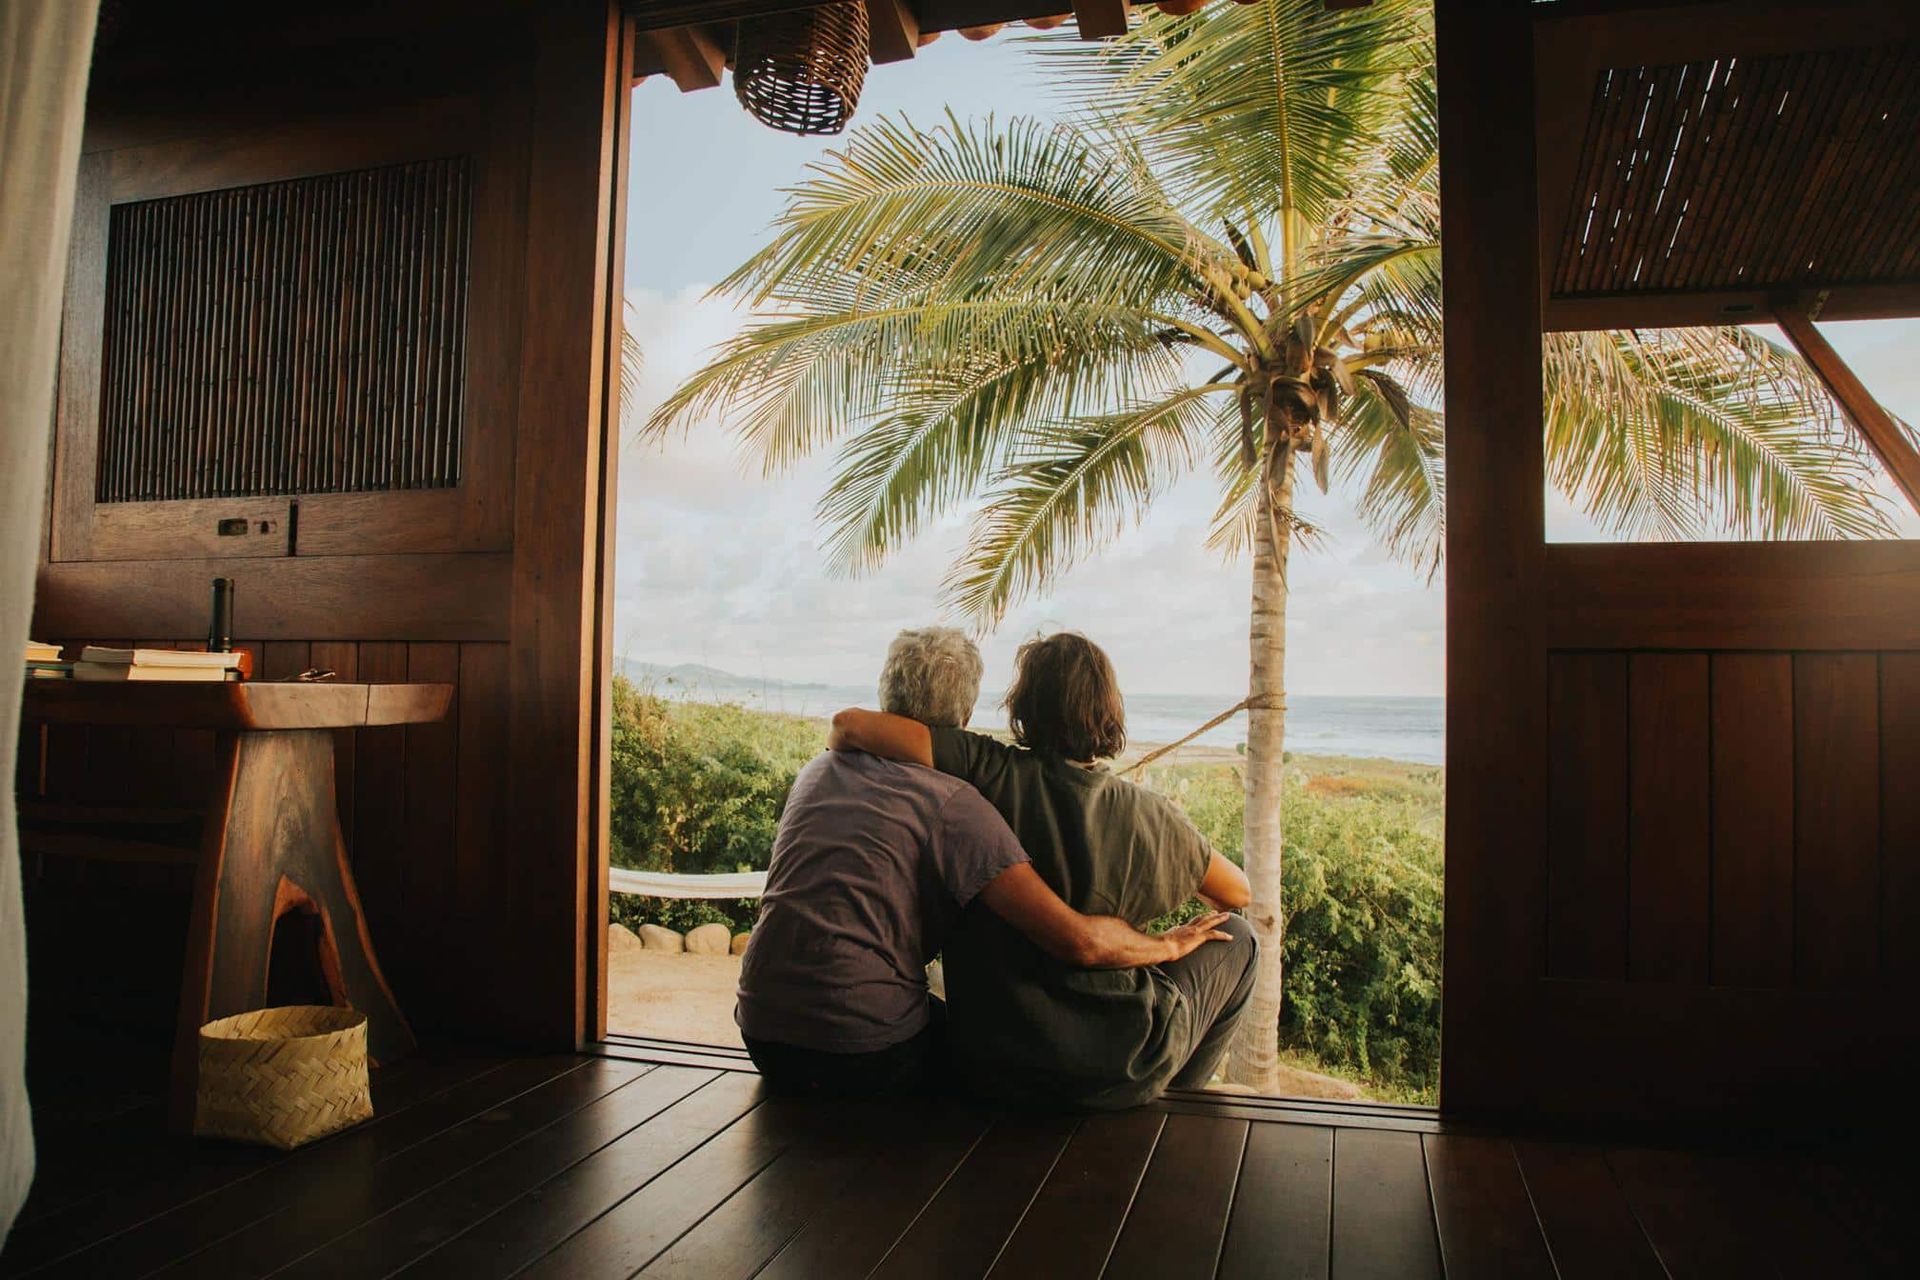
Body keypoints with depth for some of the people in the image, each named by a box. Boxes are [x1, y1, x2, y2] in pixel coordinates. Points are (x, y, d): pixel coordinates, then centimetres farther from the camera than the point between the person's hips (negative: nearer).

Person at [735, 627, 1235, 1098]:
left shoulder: (819, 770, 7)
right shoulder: (952, 802, -12)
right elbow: (1079, 942, -17)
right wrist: (1168, 945, 2)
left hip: (762, 1033, 6)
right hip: (865, 1052, -6)